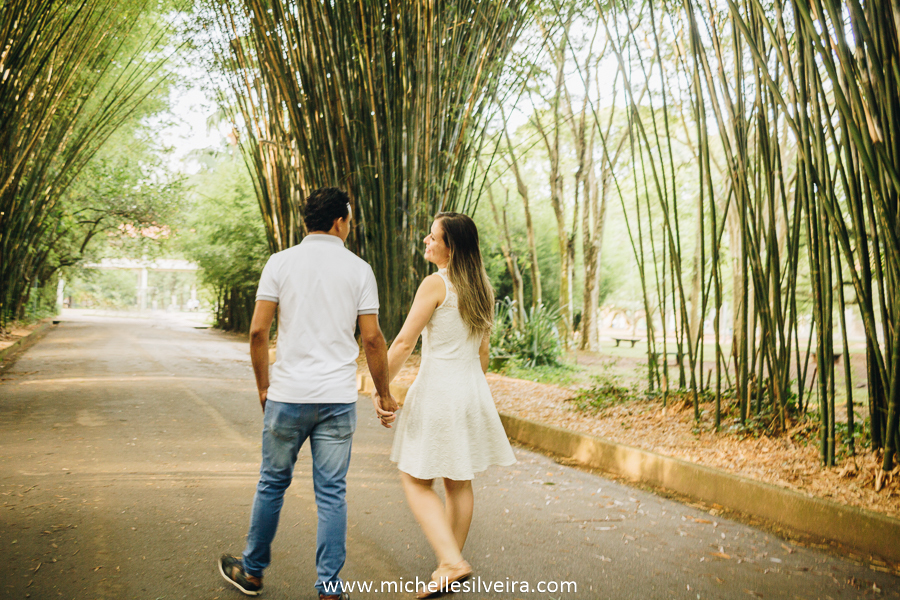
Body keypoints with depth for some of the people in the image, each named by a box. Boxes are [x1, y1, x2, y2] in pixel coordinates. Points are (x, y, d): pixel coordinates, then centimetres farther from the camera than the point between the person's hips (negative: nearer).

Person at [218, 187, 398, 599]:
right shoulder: (359, 269, 0)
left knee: (272, 484, 16)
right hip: (338, 399, 0)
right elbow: (372, 339, -2)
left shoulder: (281, 262, 0)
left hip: (288, 395, 0)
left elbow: (258, 331, -4)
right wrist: (384, 395, 9)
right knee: (332, 494, 7)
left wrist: (263, 386, 9)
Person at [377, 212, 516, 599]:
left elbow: (404, 343, -14)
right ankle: (452, 563, 26)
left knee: (416, 480, 3)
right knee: (459, 481, 15)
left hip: (437, 389, -8)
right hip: (472, 389, 8)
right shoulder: (480, 288, 9)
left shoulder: (435, 284, -13)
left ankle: (451, 561, -6)